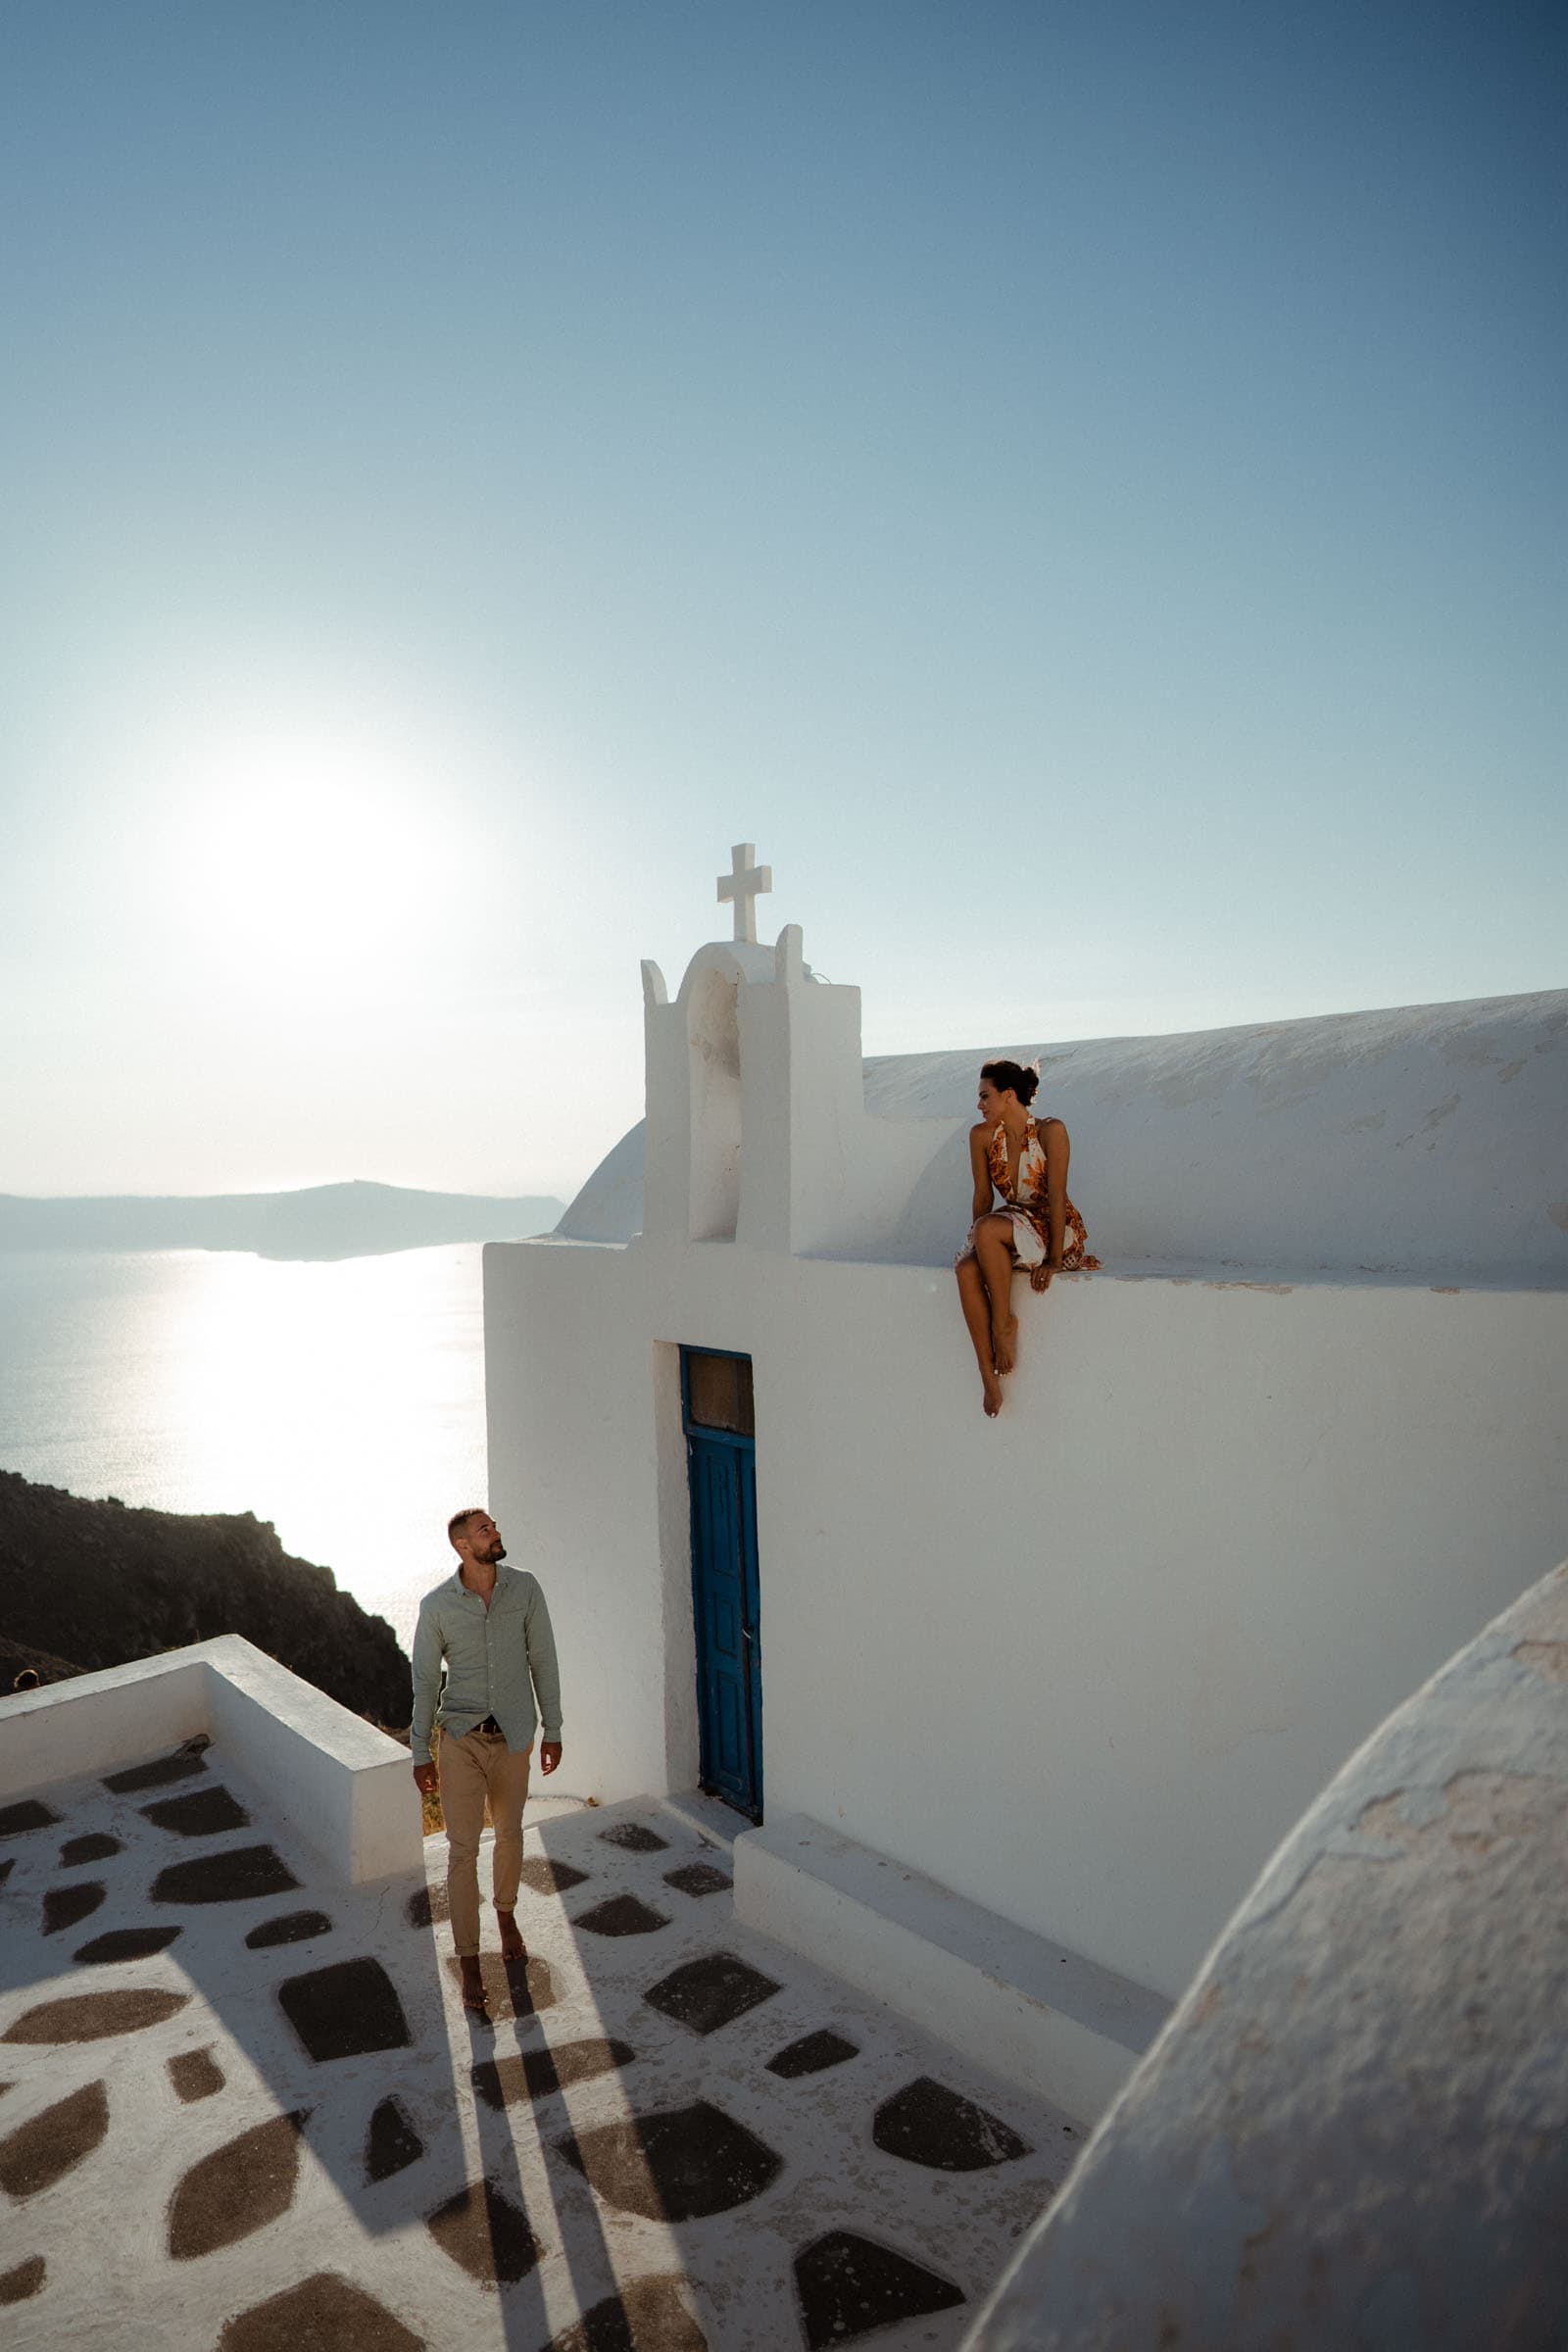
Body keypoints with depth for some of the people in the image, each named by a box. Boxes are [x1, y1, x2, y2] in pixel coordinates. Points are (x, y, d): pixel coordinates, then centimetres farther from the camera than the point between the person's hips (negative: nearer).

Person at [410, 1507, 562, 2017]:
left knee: (509, 1833, 20)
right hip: (461, 1739, -2)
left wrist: (552, 1730, 2)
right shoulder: (436, 1605, -13)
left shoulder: (525, 1588, -10)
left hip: (514, 1737, 2)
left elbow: (543, 1661, -2)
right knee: (463, 1850, 2)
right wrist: (420, 1755, 1)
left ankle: (507, 1916, 46)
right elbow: (425, 1681, -3)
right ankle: (469, 1964, 17)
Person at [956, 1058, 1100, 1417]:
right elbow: (982, 1197, 6)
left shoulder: (1050, 1131, -13)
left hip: (1056, 1228, -5)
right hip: (1012, 1225, 5)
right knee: (967, 1269, -28)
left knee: (988, 1228, -35)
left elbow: (1057, 1196, -17)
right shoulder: (982, 1136, 1)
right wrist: (977, 1247, -1)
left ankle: (1004, 1321, -19)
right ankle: (988, 1374, -25)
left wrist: (1054, 1260, -21)